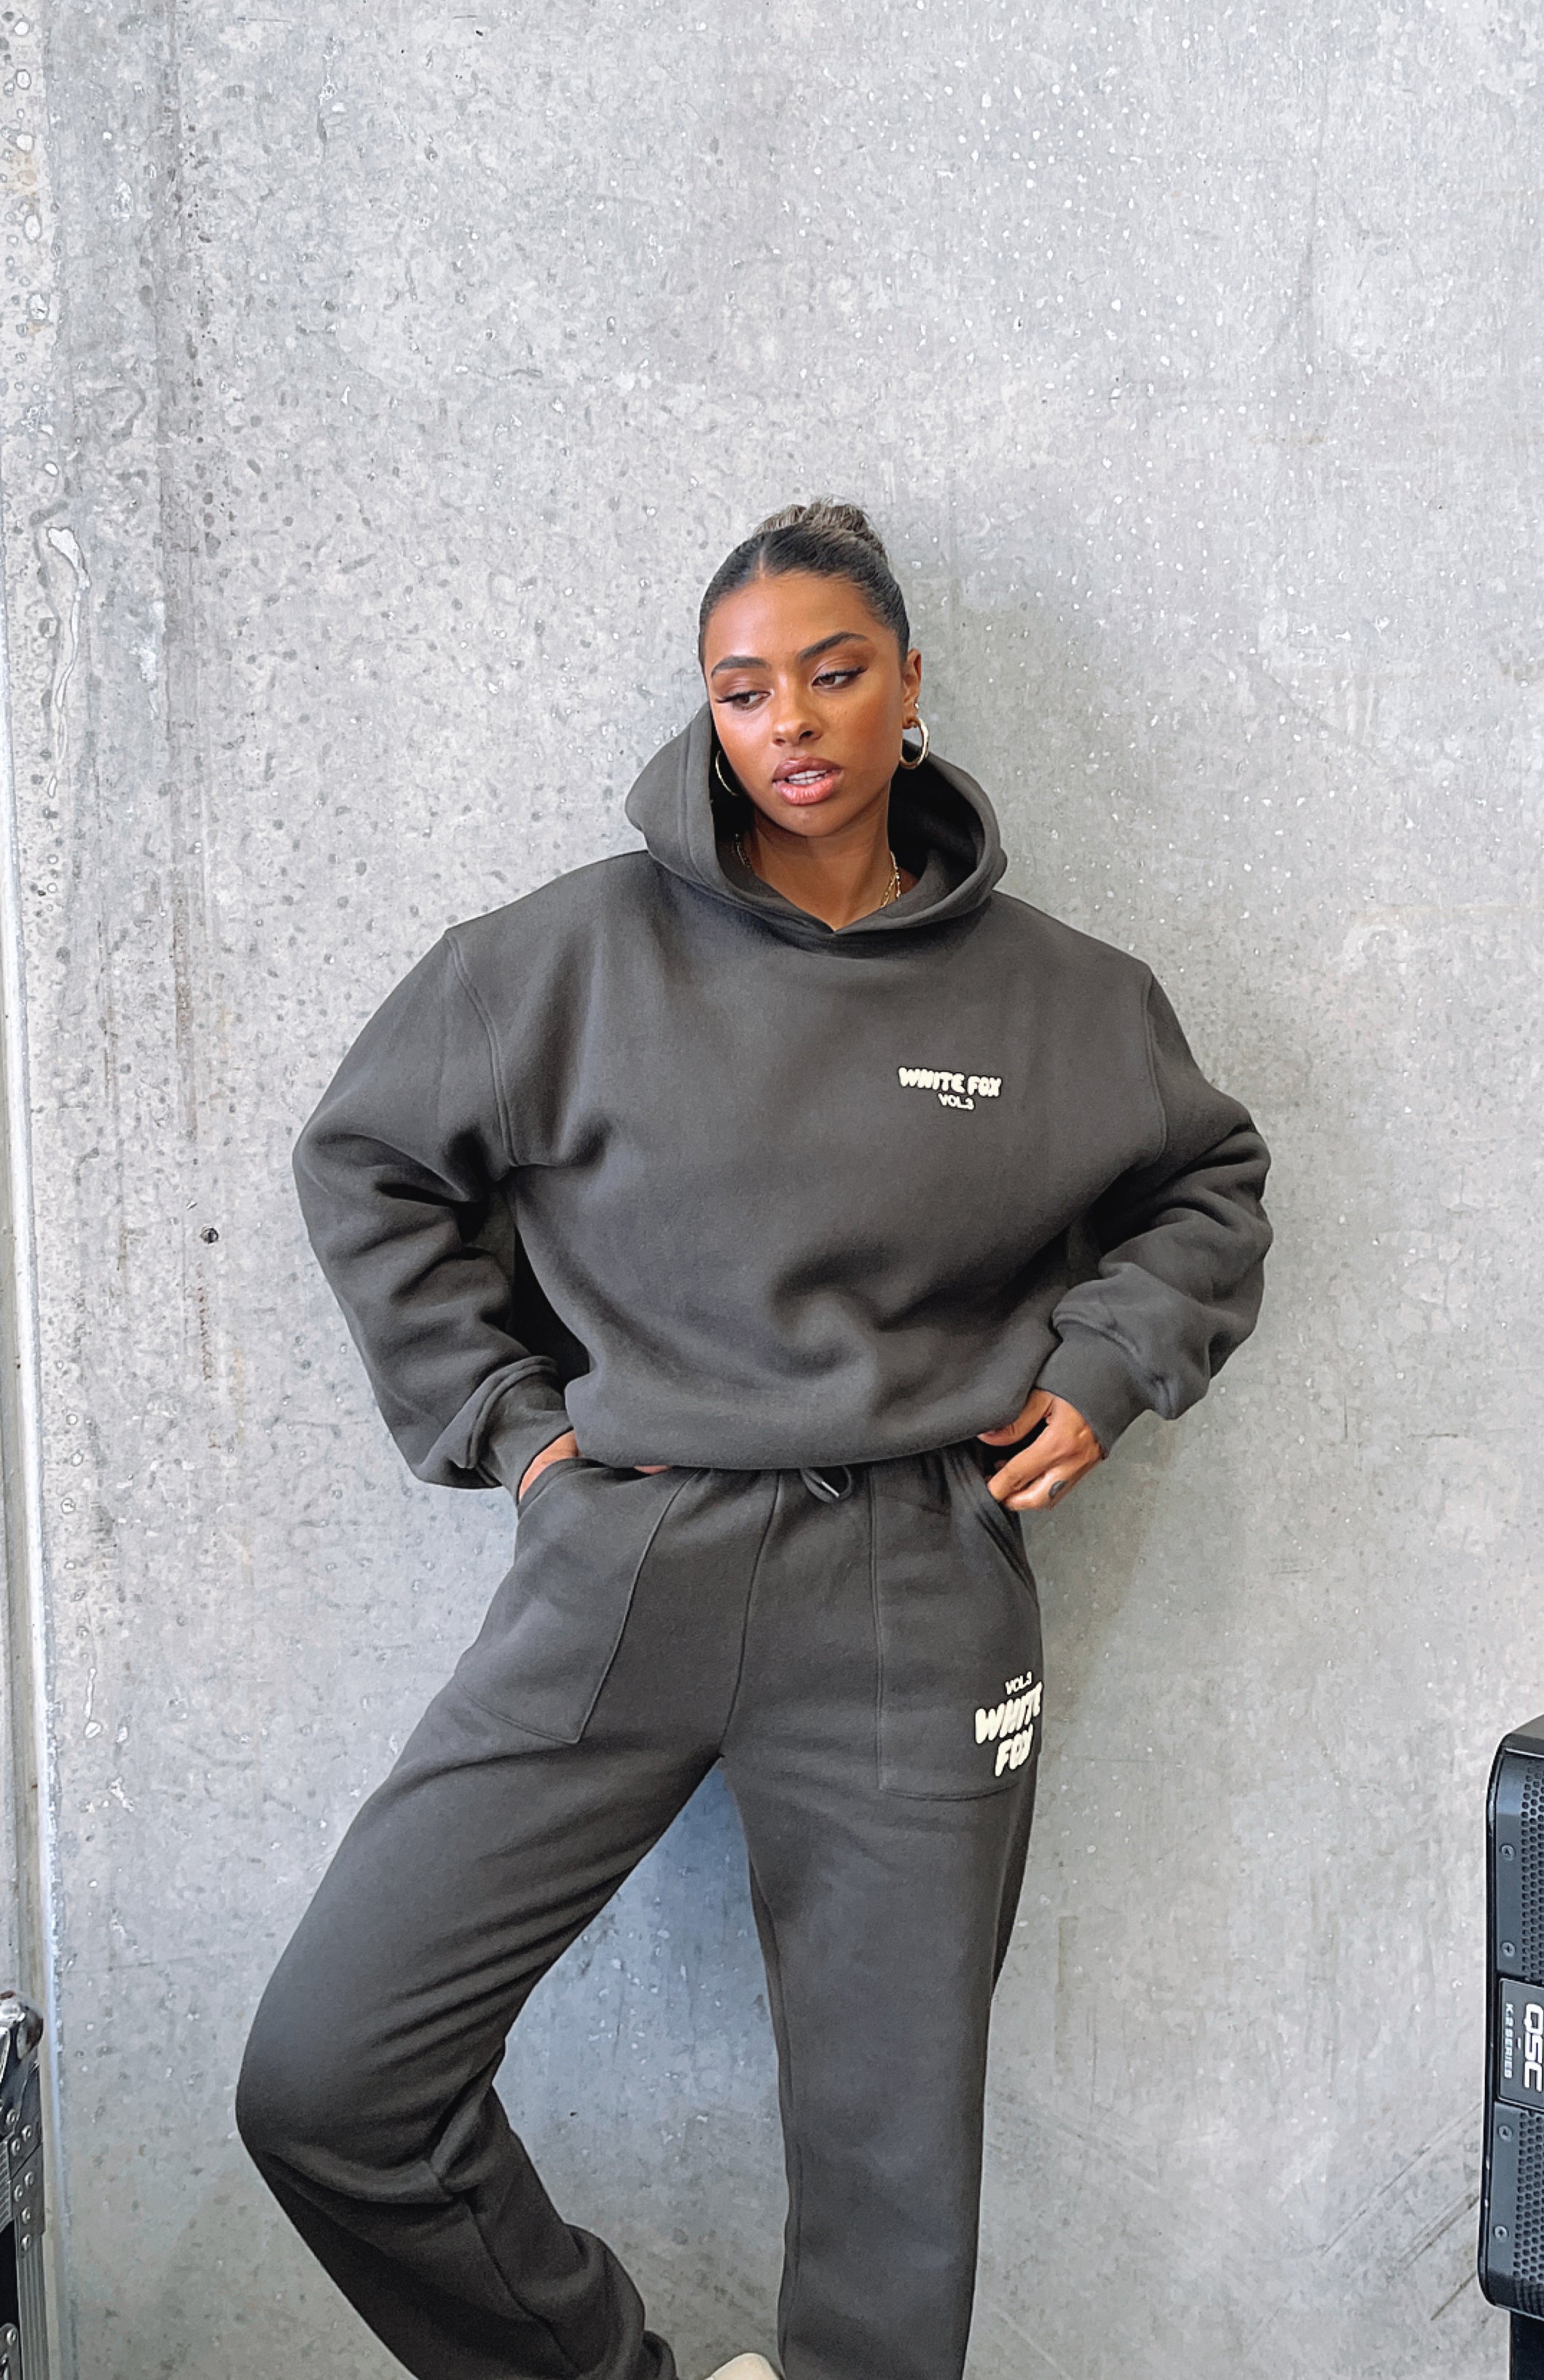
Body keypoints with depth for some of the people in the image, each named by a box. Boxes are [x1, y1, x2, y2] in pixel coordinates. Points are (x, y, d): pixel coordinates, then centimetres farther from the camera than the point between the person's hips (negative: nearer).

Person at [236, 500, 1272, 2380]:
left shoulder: (1057, 994, 6)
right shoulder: (581, 951, 1)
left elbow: (1207, 1185, 22)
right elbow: (364, 1157, 11)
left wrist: (1104, 1370, 6)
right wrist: (496, 1415, 4)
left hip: (912, 1609, 0)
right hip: (619, 1573, 0)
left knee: (895, 2166, 10)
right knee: (322, 2082, -3)